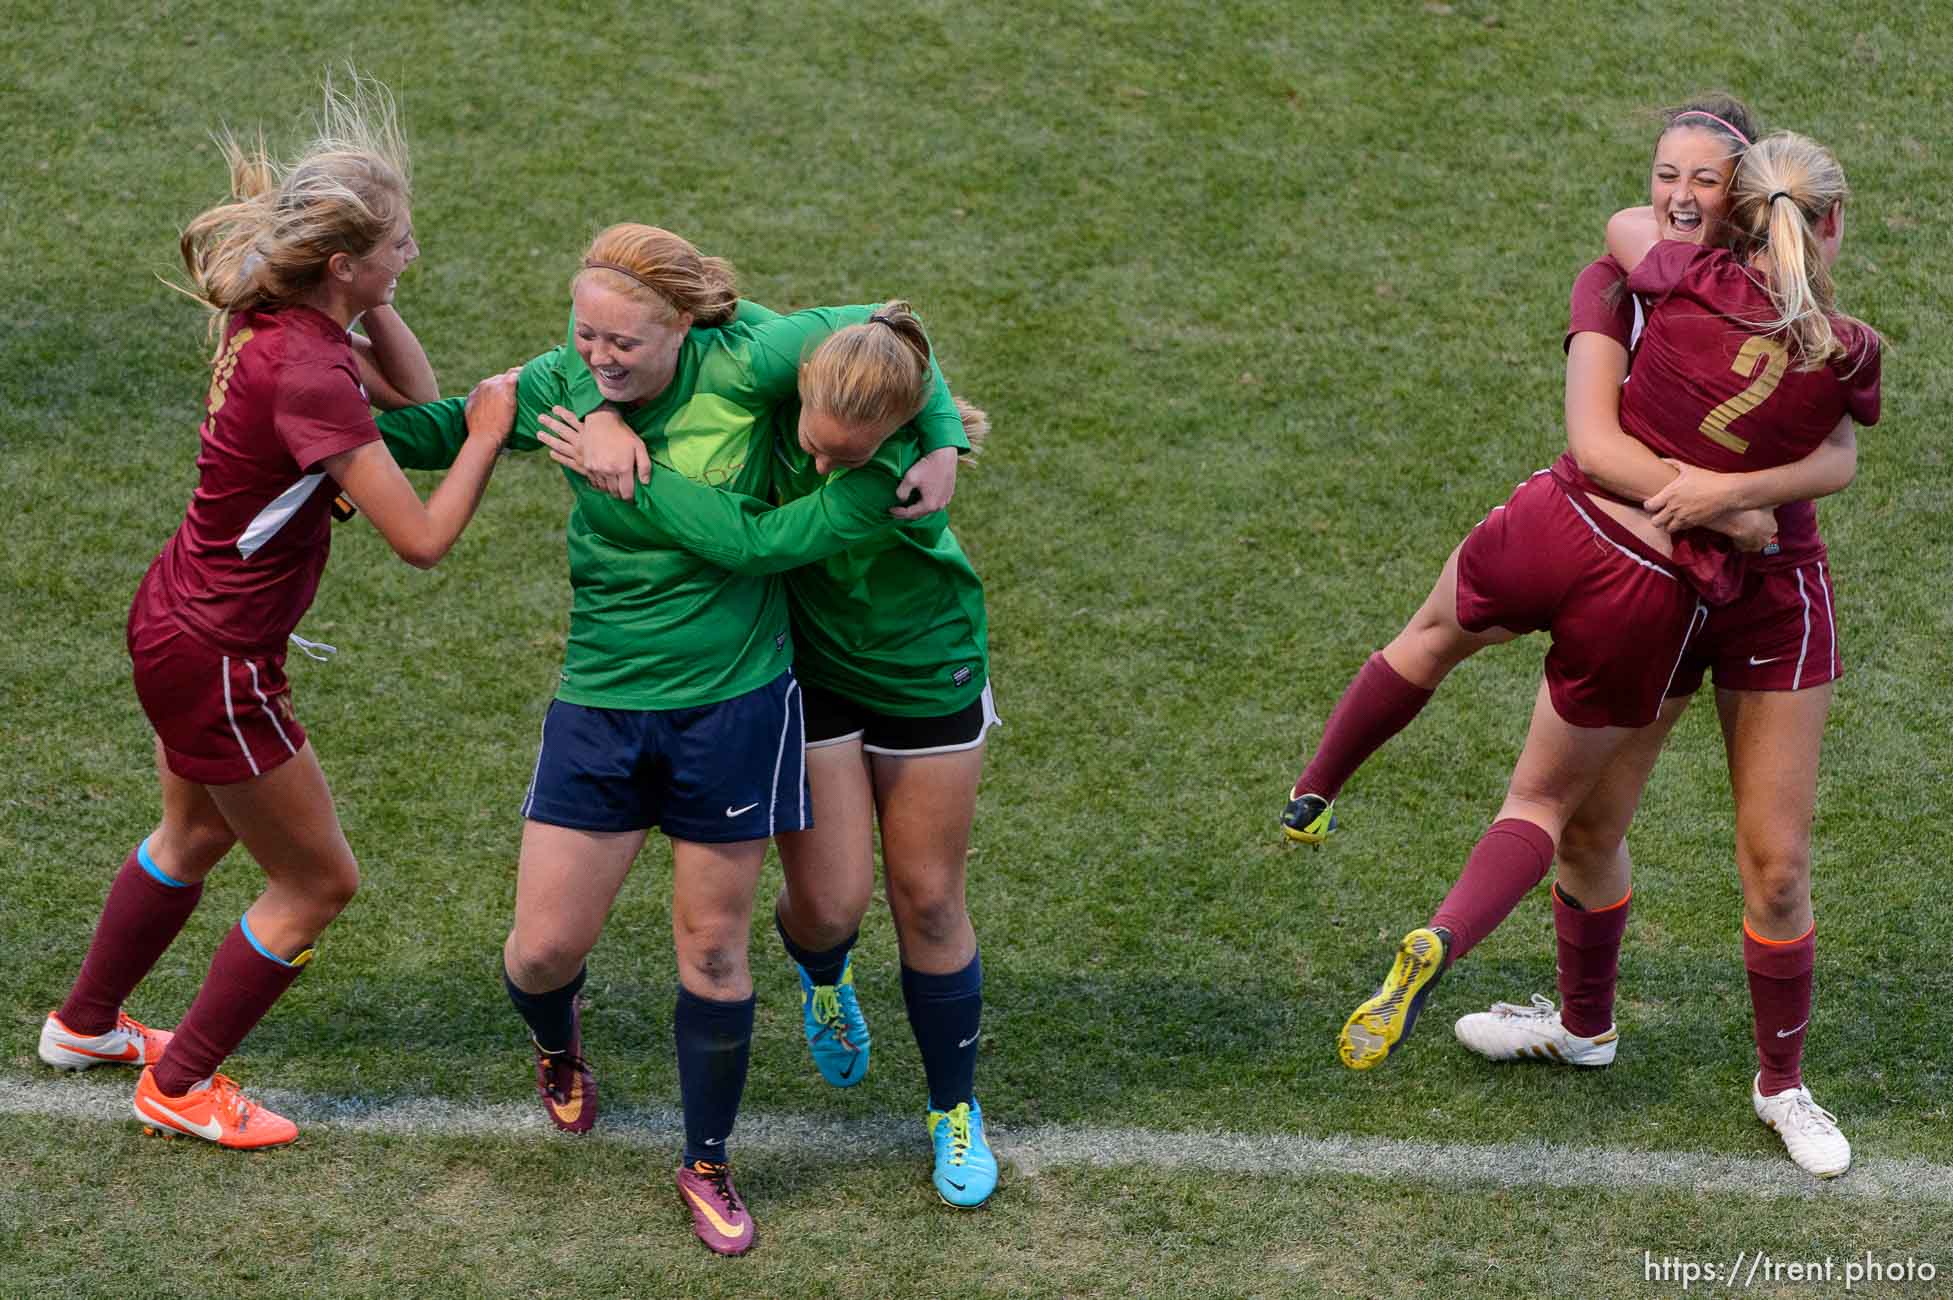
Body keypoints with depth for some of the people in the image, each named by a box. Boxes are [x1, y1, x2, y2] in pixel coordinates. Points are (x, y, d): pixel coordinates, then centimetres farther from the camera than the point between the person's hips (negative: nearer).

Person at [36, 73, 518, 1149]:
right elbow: (422, 539, -29)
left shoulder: (279, 321, -4)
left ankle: (83, 1024, 52)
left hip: (177, 617, 9)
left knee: (196, 832, 32)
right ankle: (179, 1088, 24)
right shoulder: (306, 372, -31)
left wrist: (372, 305, -6)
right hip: (216, 663, -9)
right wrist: (487, 436, -16)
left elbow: (413, 397, 7)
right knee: (317, 880, 9)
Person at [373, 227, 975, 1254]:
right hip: (601, 701, 2)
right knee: (543, 948, 3)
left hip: (734, 704, -2)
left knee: (712, 951, 8)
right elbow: (440, 430, 4)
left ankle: (707, 1166, 29)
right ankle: (558, 1044, 41)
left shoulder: (738, 367, -16)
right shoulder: (564, 383, -10)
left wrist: (941, 440, -9)